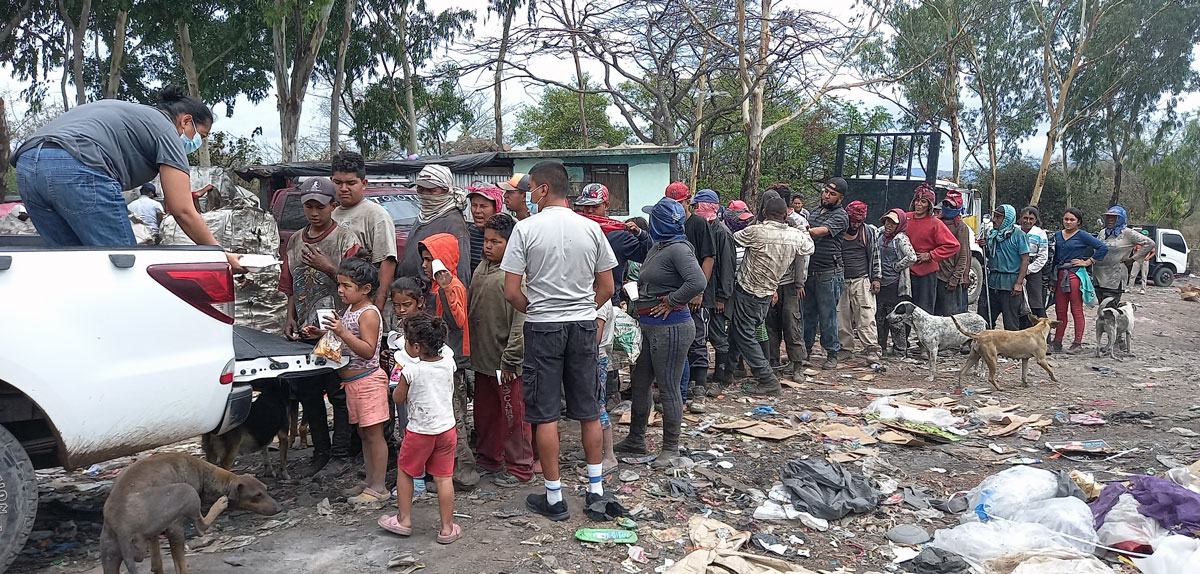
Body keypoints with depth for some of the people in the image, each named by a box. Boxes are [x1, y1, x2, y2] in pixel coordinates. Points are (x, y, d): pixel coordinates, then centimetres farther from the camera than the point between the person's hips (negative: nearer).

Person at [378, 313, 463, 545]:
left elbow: (398, 398, -6)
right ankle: (447, 528, 13)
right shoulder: (448, 362, -6)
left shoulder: (411, 370, -19)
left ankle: (404, 520, 28)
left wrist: (399, 379, 10)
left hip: (420, 431, -4)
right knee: (444, 477, 9)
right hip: (447, 428, 4)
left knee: (404, 471, 18)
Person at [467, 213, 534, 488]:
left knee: (514, 415, 4)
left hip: (506, 362, -8)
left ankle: (520, 467, 16)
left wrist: (510, 360, -19)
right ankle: (488, 457, 36)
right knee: (484, 412, 20)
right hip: (482, 358, 8)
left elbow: (521, 321, -20)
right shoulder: (481, 269, 10)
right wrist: (470, 349, 17)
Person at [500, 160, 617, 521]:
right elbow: (606, 288, 5)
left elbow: (511, 291, -10)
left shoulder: (526, 228, -9)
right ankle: (596, 489, 21)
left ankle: (554, 498, 11)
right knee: (589, 412, 13)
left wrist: (533, 310, 7)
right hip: (584, 327, 3)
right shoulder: (591, 228, 1)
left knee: (545, 414, 5)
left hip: (543, 328, -3)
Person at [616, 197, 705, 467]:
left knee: (668, 388, 0)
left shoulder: (678, 249, -15)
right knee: (639, 382, 16)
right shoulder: (657, 248, 14)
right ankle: (636, 440, 30)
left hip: (671, 327, -10)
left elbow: (697, 282, -28)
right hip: (649, 326, 10)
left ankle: (671, 447, 14)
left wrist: (670, 301, -18)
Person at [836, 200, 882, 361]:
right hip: (841, 282, 1)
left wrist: (876, 278, 6)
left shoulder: (870, 232, 6)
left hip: (862, 281, -1)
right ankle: (845, 347, 15)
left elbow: (875, 256, 12)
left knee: (867, 317, -7)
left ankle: (871, 349, -5)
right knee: (842, 317, 3)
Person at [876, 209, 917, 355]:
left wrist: (895, 267, -12)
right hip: (880, 283, 7)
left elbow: (912, 257, -21)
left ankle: (899, 349, 6)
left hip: (895, 284, -7)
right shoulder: (880, 236, 12)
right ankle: (880, 347, 23)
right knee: (879, 317, 12)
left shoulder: (901, 238, -10)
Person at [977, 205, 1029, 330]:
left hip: (1010, 284, -6)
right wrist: (984, 247, 0)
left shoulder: (1018, 234, -7)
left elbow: (1025, 260, -10)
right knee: (986, 319, 9)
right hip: (993, 281, 6)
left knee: (1011, 324, 2)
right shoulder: (992, 233, 11)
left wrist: (1019, 283, -16)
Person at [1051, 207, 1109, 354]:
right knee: (1060, 310, 9)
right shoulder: (1057, 235, 11)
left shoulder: (1082, 236, -5)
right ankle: (1057, 343, 14)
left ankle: (1077, 343, 7)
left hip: (1075, 275, -5)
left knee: (1077, 311, 0)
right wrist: (1052, 276, 13)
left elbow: (1103, 248, -9)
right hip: (1060, 275, 6)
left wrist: (1088, 262, -8)